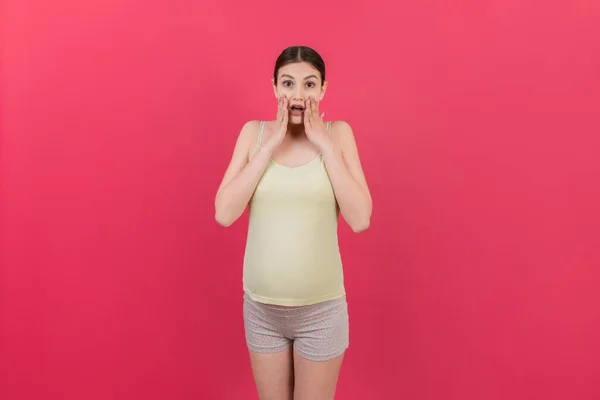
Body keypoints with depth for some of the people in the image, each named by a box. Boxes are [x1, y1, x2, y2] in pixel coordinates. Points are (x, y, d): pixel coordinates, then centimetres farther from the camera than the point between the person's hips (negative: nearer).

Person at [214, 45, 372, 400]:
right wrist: (270, 145, -17)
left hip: (321, 308, -1)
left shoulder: (338, 133, -6)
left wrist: (325, 145, -17)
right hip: (261, 307, 2)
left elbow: (360, 220, -16)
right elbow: (224, 214, -14)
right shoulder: (254, 132, -3)